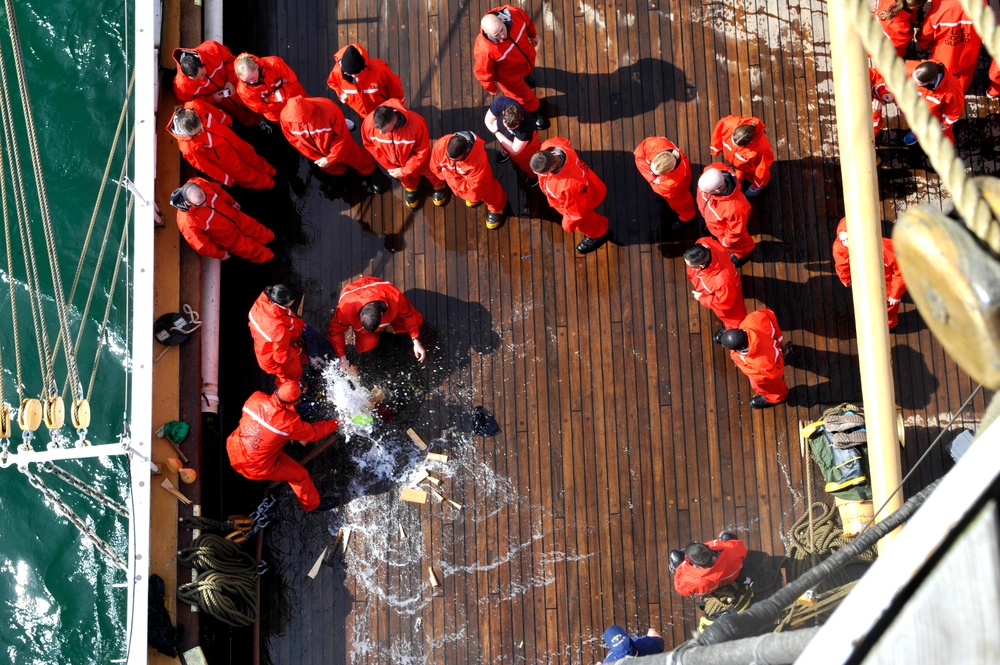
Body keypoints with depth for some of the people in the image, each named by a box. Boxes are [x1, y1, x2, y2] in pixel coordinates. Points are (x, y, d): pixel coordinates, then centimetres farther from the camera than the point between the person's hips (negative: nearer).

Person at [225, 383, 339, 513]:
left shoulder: (256, 397, -17)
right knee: (300, 474, 15)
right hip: (256, 468, -6)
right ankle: (312, 504, 40)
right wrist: (333, 424, 7)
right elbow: (313, 432, -10)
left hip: (233, 450, 6)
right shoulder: (289, 423, -28)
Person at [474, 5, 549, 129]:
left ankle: (525, 75, 80)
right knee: (523, 95, 26)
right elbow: (483, 71, -26)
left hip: (527, 56, 4)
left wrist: (533, 34, 11)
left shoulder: (514, 13, -37)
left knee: (528, 69, 41)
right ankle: (535, 111, 61)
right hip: (509, 75, -4)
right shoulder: (485, 49, -48)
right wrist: (491, 87, -7)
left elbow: (527, 22, -10)